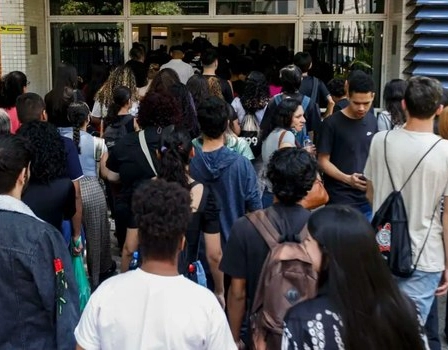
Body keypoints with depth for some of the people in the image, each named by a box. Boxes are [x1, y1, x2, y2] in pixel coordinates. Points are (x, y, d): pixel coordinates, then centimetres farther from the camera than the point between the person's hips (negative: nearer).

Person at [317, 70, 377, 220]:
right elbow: (323, 160, -9)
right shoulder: (332, 123, -10)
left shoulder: (372, 121, 7)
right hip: (340, 199, -5)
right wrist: (347, 179, -23)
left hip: (368, 198, 5)